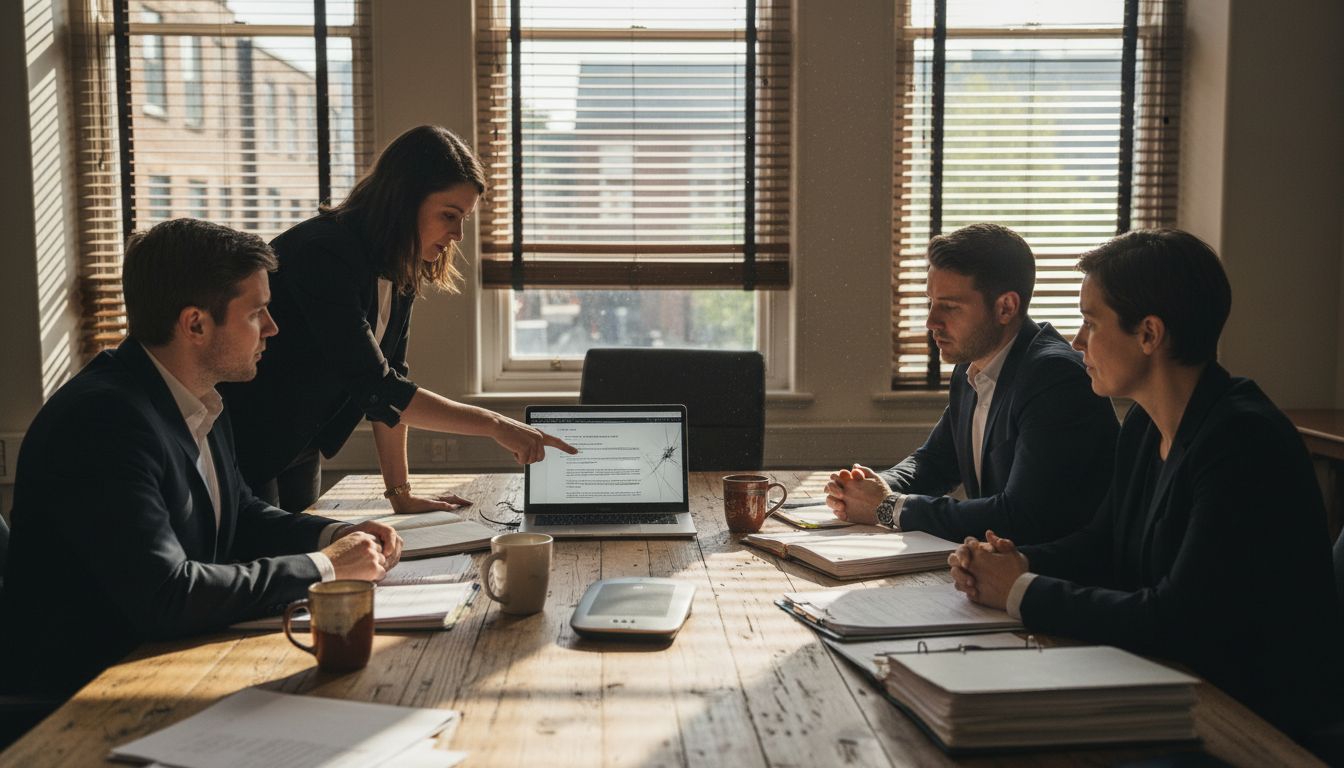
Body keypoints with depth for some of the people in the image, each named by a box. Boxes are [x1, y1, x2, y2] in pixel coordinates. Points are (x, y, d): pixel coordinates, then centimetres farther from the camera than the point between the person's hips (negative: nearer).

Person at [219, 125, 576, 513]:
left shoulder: (401, 269, -2)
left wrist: (400, 492, -2)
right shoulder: (323, 253, -28)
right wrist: (492, 424, -31)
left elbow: (388, 379, 0)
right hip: (243, 448, -8)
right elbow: (374, 387, -32)